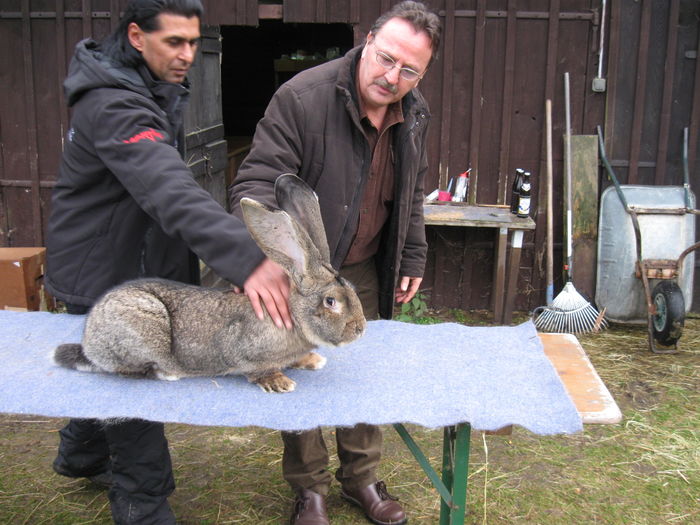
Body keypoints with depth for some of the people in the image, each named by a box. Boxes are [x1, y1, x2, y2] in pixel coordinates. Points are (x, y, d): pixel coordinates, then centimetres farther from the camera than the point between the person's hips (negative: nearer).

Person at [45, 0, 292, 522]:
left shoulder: (158, 88, 3)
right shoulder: (113, 105, -30)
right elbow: (171, 193, -46)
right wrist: (247, 259, -55)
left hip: (135, 261, 10)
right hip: (102, 273, -10)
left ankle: (81, 455, 48)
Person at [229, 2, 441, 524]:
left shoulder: (414, 114, -2)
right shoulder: (302, 97, -23)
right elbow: (257, 181, -26)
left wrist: (413, 258, 12)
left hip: (364, 270, 5)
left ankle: (361, 477, 34)